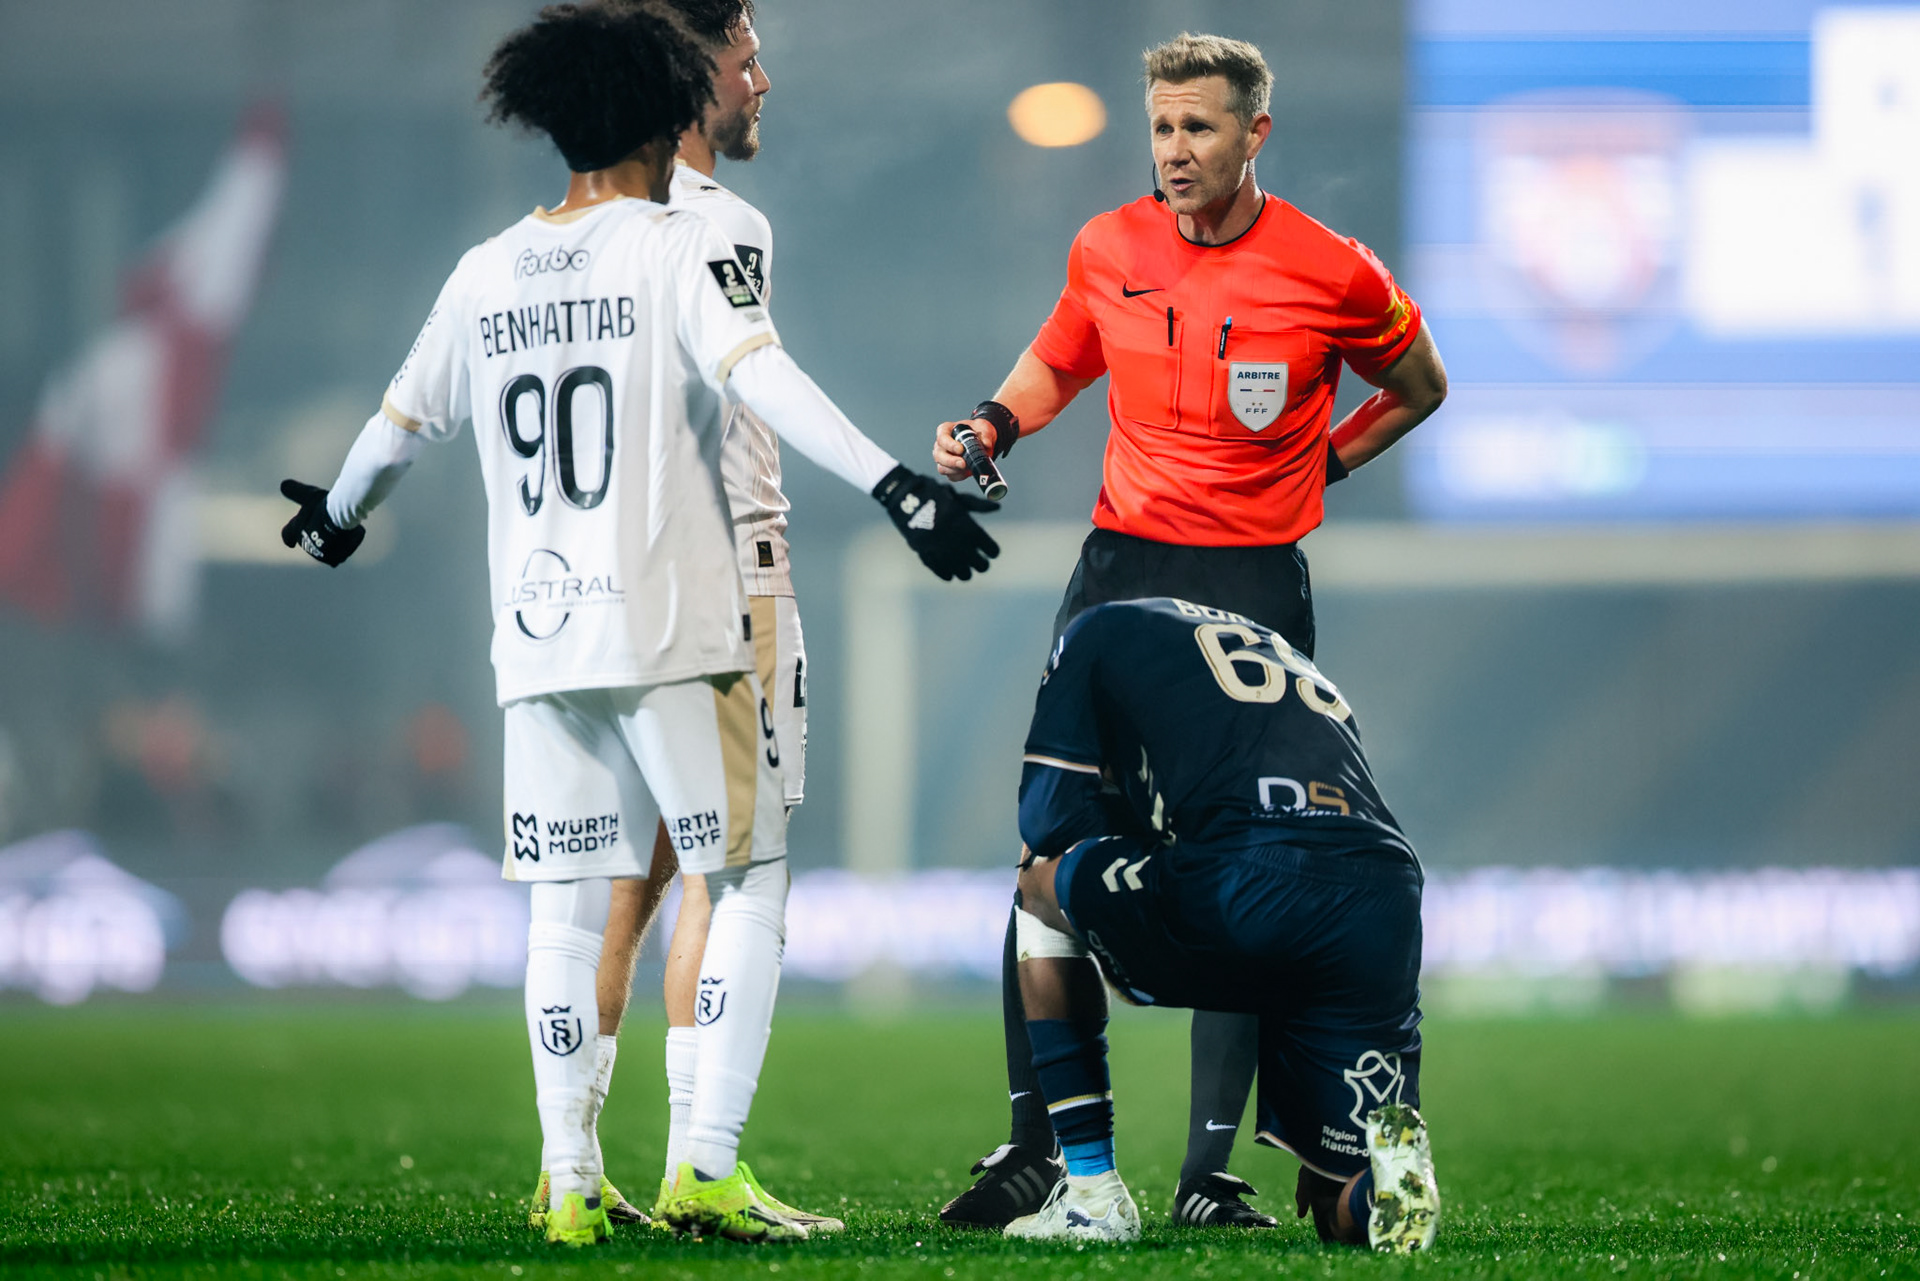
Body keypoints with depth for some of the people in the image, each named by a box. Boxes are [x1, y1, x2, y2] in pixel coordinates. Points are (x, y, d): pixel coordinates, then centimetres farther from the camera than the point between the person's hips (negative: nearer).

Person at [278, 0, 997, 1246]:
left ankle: (572, 1181, 5)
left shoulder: (486, 276, 11)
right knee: (752, 882, 3)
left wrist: (337, 515, 42)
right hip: (675, 630, -5)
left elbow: (404, 421, 22)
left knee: (566, 904, 9)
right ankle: (709, 1166, -6)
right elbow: (763, 376, -19)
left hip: (536, 634, 5)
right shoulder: (678, 245, -4)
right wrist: (894, 485, -26)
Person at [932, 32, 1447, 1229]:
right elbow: (1058, 365, 22)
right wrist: (993, 426, 3)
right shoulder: (1108, 252, 2)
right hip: (1121, 569, 3)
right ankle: (1034, 1149, 6)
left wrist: (1318, 468, 4)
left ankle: (1211, 1168, 2)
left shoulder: (1332, 275, -7)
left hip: (1255, 587, -3)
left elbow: (1419, 388, 12)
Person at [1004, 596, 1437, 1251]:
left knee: (1041, 883, 27)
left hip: (1242, 889, -5)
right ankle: (1389, 1151, -15)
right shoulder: (1298, 662, 41)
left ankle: (1093, 1192, 19)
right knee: (1348, 1215, 21)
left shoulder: (1098, 633, 25)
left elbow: (1054, 824, 16)